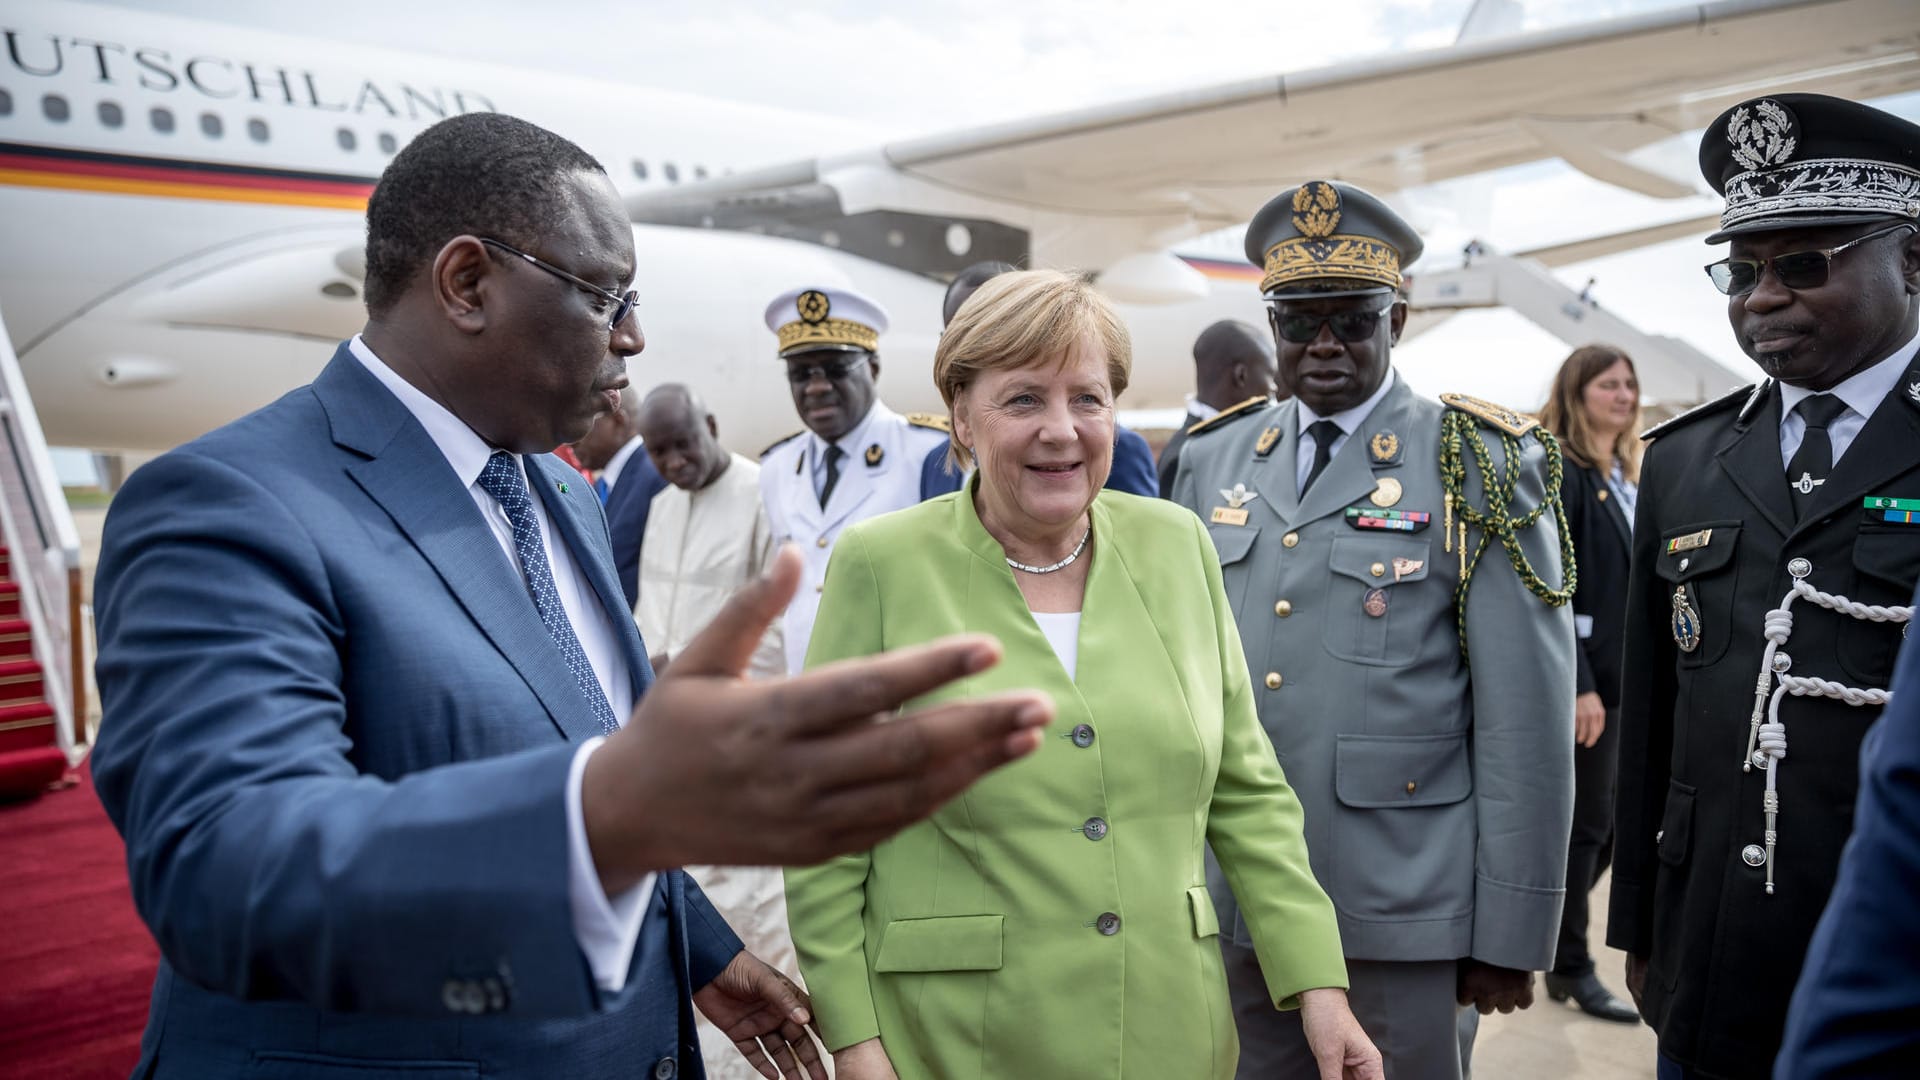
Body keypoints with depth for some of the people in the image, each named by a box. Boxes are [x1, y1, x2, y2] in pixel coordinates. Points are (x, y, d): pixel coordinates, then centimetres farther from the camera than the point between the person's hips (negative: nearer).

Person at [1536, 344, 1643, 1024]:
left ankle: (1554, 943, 28)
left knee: (1608, 822, 12)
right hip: (1582, 679, -8)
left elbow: (1642, 581, 17)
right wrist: (1579, 686, -21)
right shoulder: (1558, 473, -11)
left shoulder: (1628, 475, 14)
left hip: (1626, 678, 8)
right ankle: (1572, 968, 16)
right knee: (1585, 825, 1)